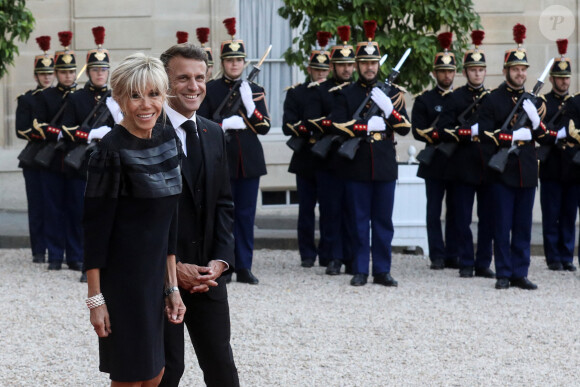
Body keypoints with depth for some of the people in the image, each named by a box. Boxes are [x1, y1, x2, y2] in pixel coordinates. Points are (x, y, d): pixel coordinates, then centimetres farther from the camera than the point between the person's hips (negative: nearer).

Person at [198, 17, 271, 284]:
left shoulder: (255, 91, 10)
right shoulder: (209, 90, 3)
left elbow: (264, 127, 3)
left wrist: (250, 105, -14)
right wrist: (225, 124, -16)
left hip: (249, 162, 2)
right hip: (221, 162, -2)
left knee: (246, 215, 4)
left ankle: (244, 267, 9)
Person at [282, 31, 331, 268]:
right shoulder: (296, 93, 5)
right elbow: (288, 126, -4)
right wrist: (308, 130, -20)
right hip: (306, 160, 0)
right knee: (306, 209, 3)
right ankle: (307, 254, 10)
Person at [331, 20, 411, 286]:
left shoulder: (392, 93, 9)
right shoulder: (346, 94, 6)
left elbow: (404, 128, 3)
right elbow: (337, 125, -5)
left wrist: (388, 108, -14)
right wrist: (367, 126, -15)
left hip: (384, 165, 1)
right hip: (357, 165, -1)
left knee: (383, 221, 4)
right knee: (359, 221, 2)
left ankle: (382, 271, 9)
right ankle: (360, 271, 7)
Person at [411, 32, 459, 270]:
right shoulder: (424, 100, 4)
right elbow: (419, 131, -5)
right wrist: (442, 137, -18)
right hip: (434, 163, -2)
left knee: (455, 212, 5)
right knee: (434, 212, -1)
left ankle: (452, 256, 8)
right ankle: (437, 257, 2)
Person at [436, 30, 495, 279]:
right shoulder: (455, 98, 2)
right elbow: (444, 131, -6)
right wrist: (469, 133, -16)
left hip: (488, 167, 3)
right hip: (464, 167, -3)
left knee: (488, 218, 4)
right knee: (463, 219, 0)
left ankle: (483, 264, 11)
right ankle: (466, 264, 7)